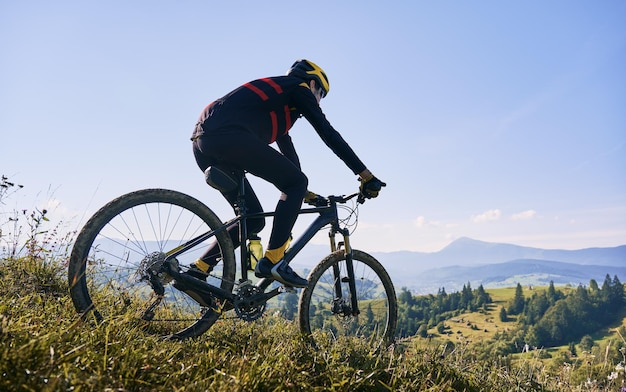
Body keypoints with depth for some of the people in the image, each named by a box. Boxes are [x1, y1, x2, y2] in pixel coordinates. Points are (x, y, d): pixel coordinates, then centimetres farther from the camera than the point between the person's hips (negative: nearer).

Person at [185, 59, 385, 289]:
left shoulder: (278, 99, 37)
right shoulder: (299, 89, 12)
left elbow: (287, 150, 39)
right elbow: (328, 133, 2)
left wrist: (306, 193, 42)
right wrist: (365, 175, 3)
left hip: (202, 141, 9)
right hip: (227, 135, -9)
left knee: (253, 220, 12)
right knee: (296, 183, -3)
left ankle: (198, 270, 11)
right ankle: (272, 261, -9)